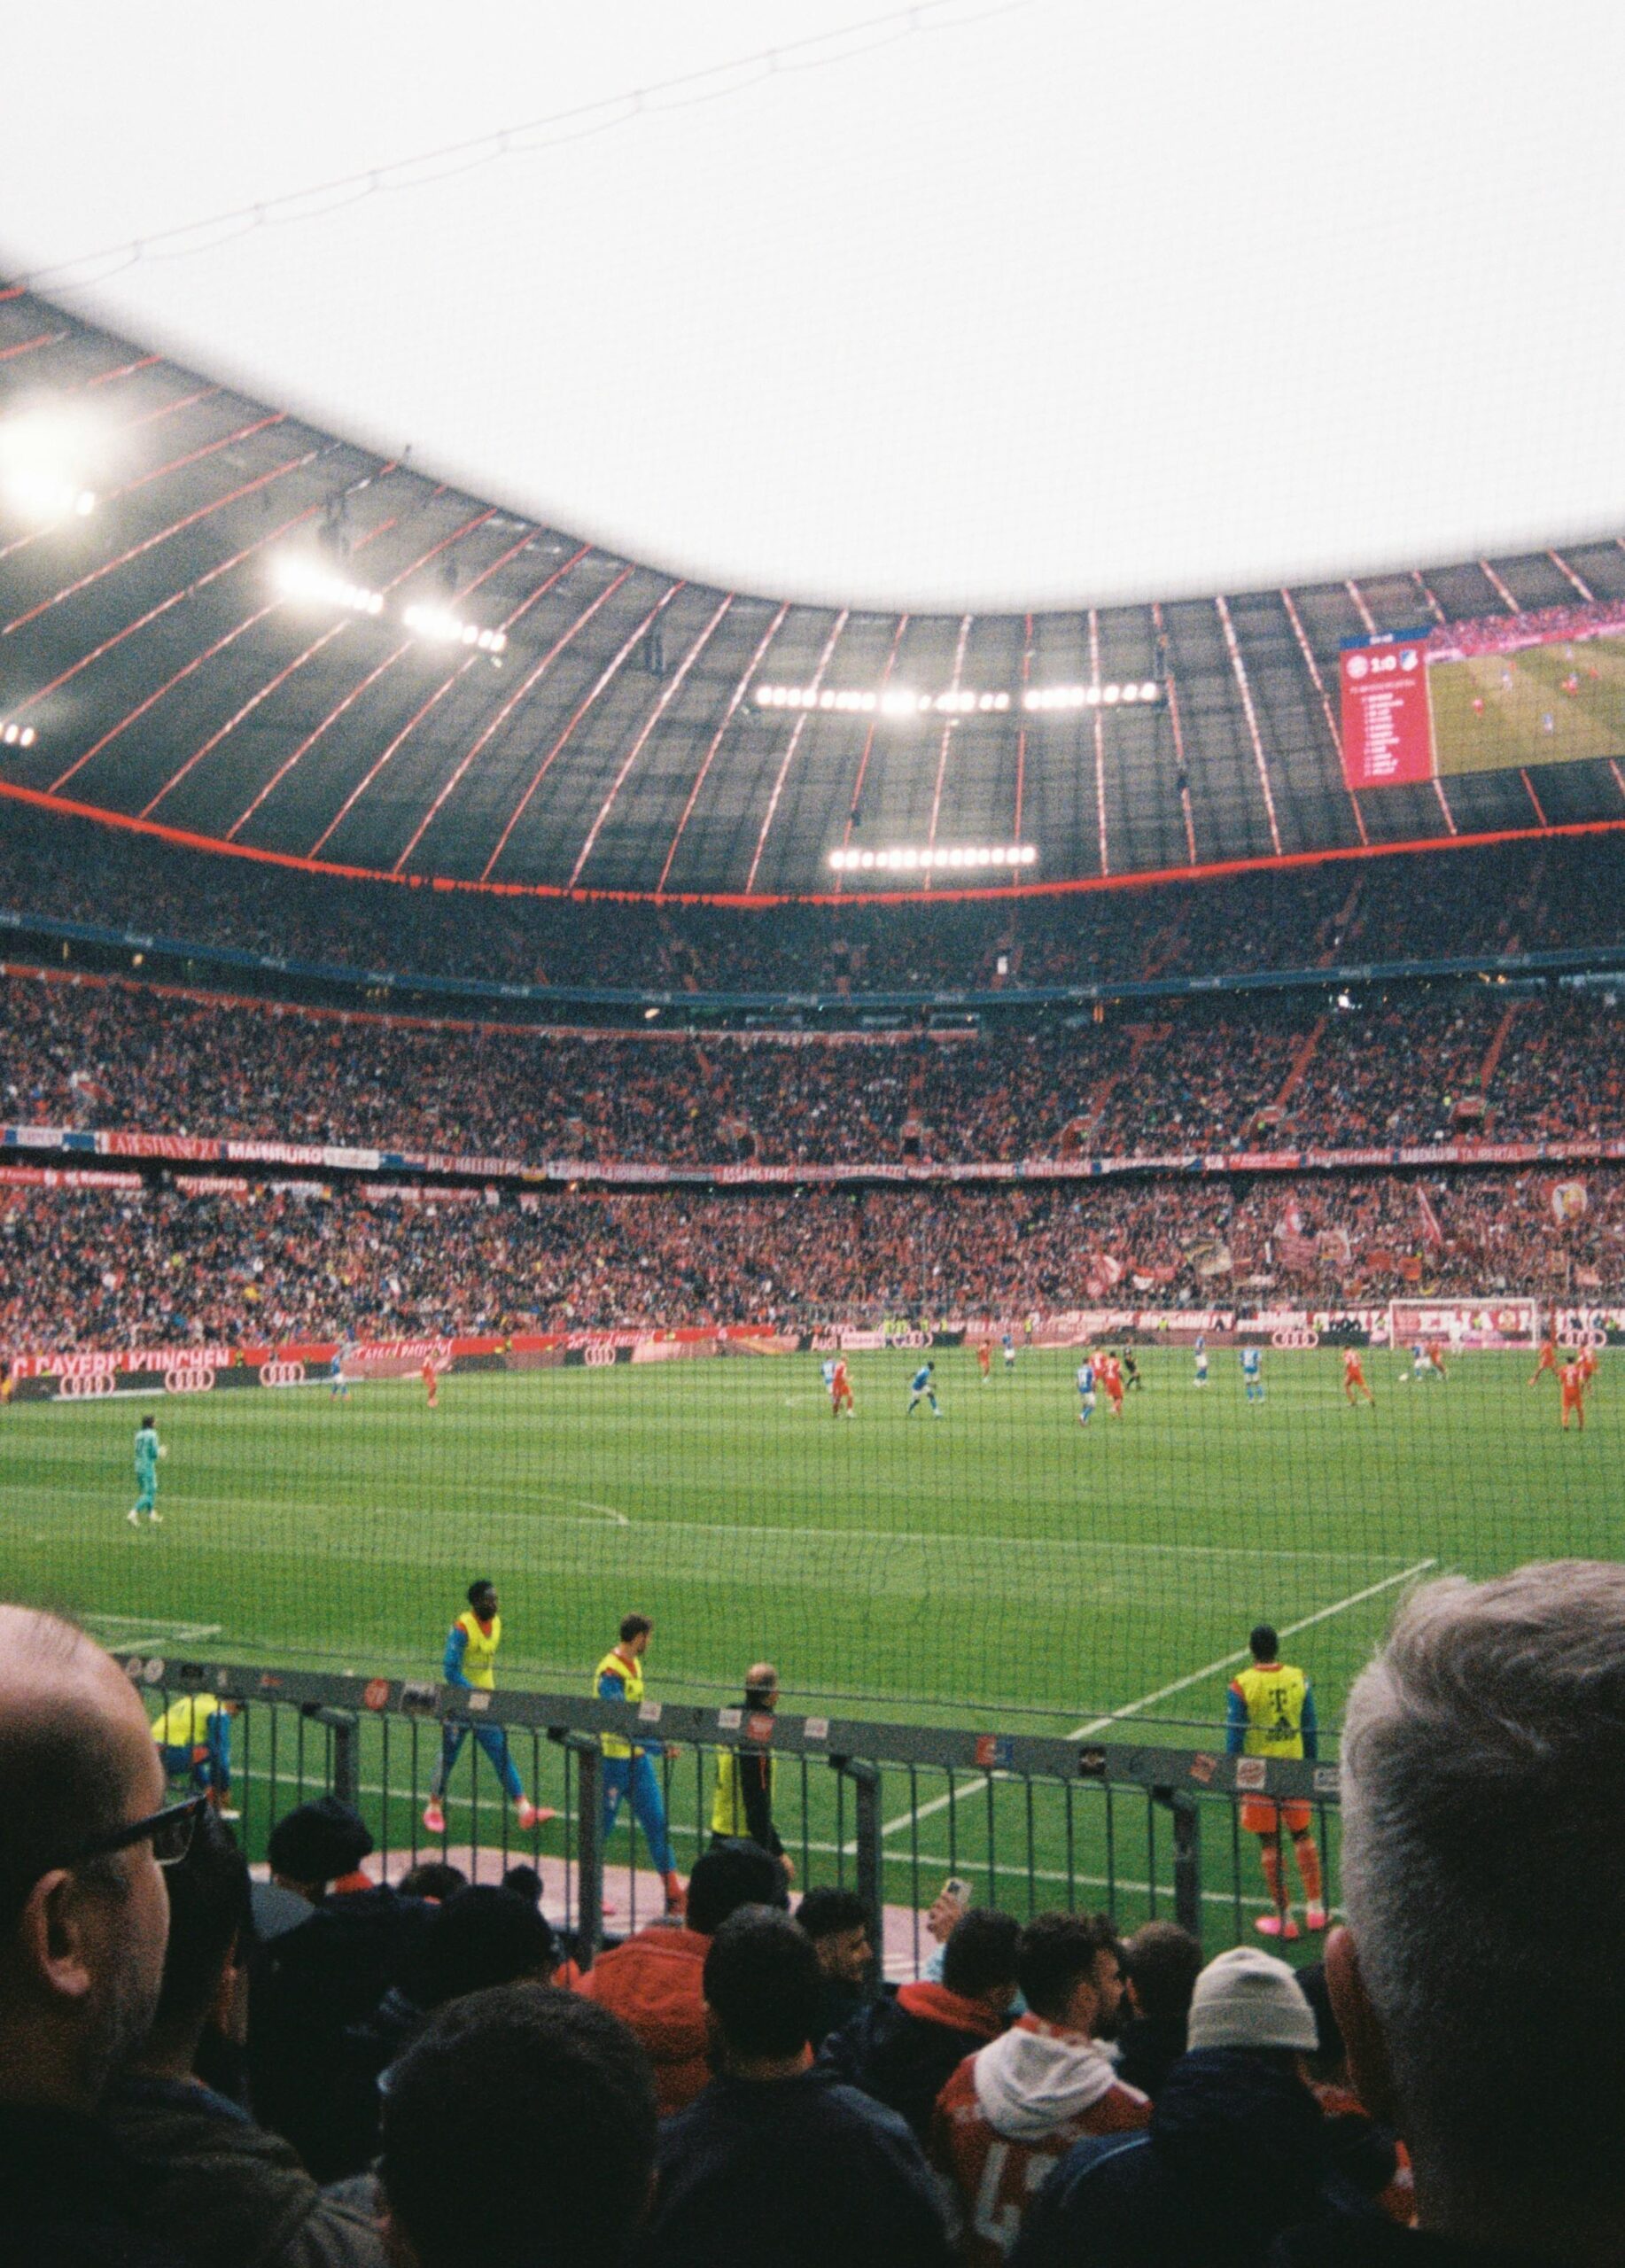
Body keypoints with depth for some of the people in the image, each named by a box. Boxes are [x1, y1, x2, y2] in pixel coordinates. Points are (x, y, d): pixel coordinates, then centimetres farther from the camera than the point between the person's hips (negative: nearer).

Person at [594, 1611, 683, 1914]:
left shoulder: (634, 1663, 8)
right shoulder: (609, 1673, -21)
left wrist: (655, 1744, 21)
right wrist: (657, 1747, -29)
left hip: (638, 1756, 8)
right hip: (613, 1760, -8)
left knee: (657, 1822, 6)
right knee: (601, 1826, 5)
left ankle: (674, 1894, 10)